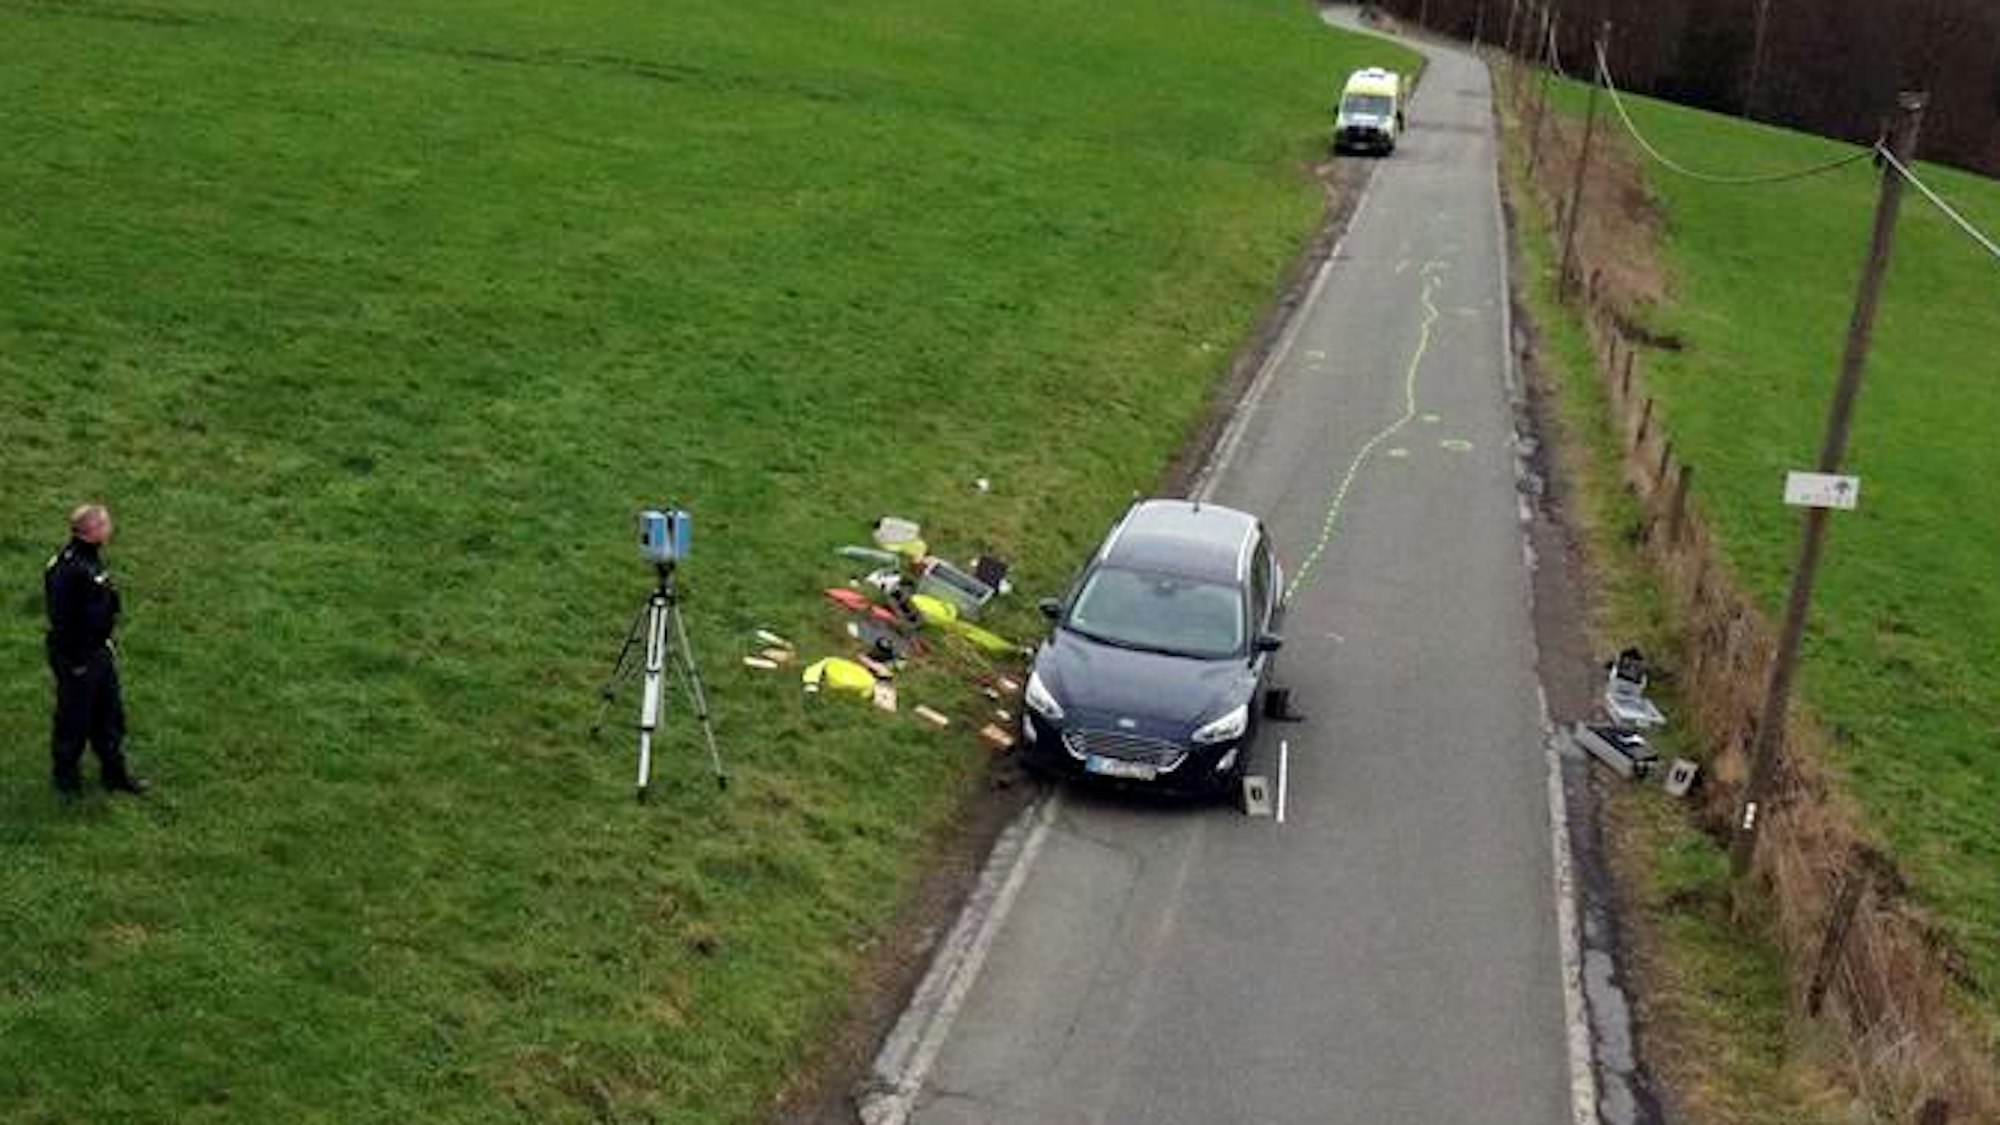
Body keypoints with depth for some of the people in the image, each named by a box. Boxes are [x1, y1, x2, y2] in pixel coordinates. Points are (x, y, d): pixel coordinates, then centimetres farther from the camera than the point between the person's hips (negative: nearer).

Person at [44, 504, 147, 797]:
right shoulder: (67, 570, -27)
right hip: (77, 657, -9)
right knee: (74, 720, 9)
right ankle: (66, 778, 27)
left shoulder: (91, 558, 3)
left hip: (99, 650, 9)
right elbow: (61, 620, -25)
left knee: (110, 715, 19)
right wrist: (74, 663, -21)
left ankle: (114, 773, 33)